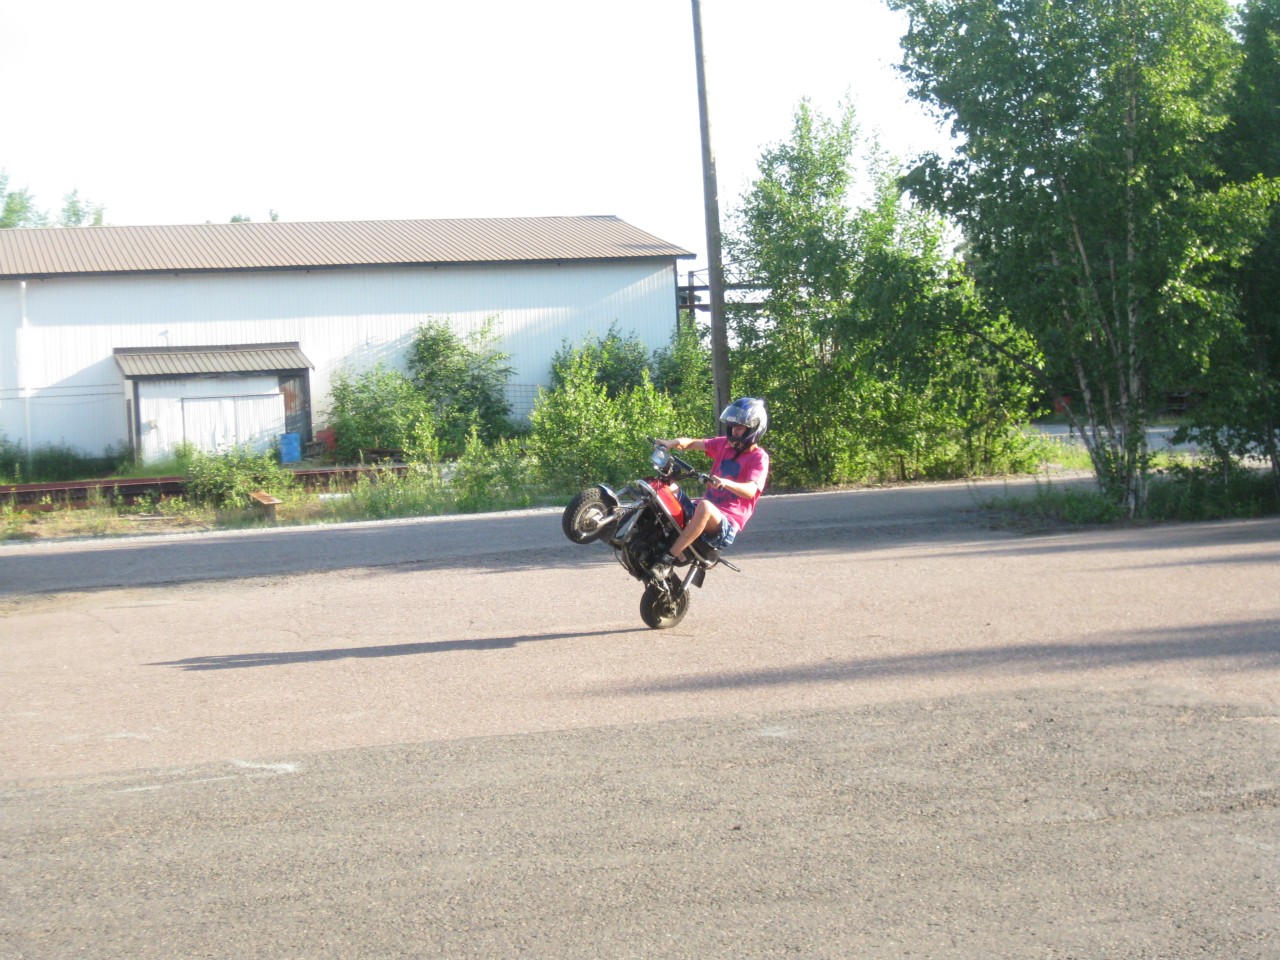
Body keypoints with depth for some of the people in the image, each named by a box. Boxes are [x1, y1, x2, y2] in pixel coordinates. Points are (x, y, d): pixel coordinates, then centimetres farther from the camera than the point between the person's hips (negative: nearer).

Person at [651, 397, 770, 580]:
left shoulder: (759, 457, -5)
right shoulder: (724, 444, 14)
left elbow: (751, 490, -22)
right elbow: (693, 444, 7)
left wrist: (726, 483, -41)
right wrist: (672, 443, -16)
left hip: (727, 524, -8)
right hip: (709, 511, 8)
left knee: (704, 506, -38)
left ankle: (668, 558, -37)